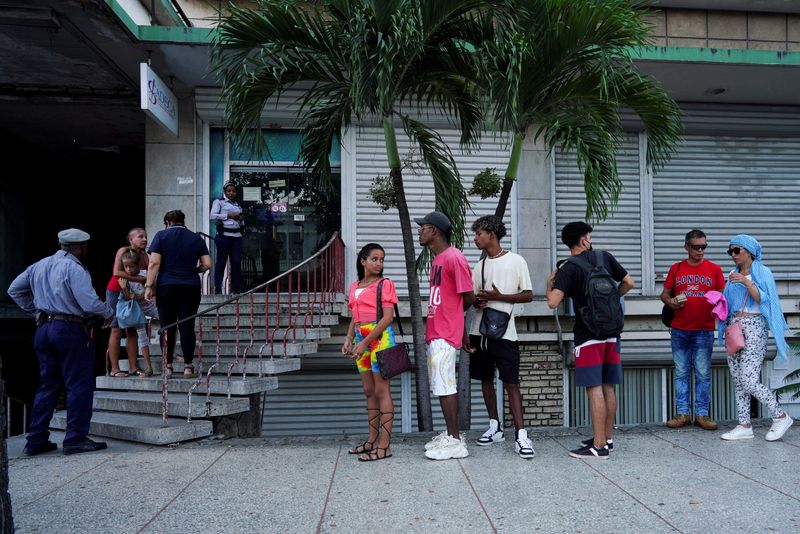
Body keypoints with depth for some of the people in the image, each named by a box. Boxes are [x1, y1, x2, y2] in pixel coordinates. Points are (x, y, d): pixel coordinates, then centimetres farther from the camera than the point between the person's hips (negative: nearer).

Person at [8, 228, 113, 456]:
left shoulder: (39, 266, 11)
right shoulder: (74, 269, -13)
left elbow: (14, 289, 21)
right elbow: (89, 303, -20)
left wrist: (35, 310, 22)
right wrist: (109, 312, -2)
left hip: (44, 329, 8)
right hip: (70, 330, -8)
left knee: (47, 385, 15)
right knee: (79, 385, 0)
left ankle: (36, 441, 19)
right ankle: (76, 439, 2)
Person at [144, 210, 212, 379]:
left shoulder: (161, 236, 2)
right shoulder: (196, 238, 9)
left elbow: (154, 263, -6)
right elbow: (207, 264, 4)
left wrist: (149, 286, -4)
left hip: (167, 287, -1)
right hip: (191, 288, 1)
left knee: (167, 327, 5)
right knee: (187, 327, 3)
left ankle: (168, 366, 7)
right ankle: (188, 366, 3)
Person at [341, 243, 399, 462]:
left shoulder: (385, 284, -4)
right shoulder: (354, 287, 15)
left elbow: (388, 317, -12)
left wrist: (365, 342, -17)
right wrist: (348, 339, 3)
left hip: (379, 338, -6)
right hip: (361, 340, 7)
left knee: (381, 390, -5)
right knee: (369, 391, 12)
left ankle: (384, 446, -2)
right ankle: (373, 439, 22)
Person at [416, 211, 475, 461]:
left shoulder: (454, 258, -15)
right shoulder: (437, 259, 16)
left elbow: (469, 297, -12)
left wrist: (451, 313, 4)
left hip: (445, 335, -10)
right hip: (435, 333, 10)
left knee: (445, 386, -6)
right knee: (442, 386, 14)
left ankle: (455, 442, 2)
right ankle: (450, 434, 25)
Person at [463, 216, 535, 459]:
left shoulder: (516, 261, -2)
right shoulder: (479, 266, 13)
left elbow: (528, 295, -4)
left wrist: (498, 297, -15)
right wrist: (476, 302, -8)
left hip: (504, 334, -6)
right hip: (480, 331, 6)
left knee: (511, 383, -7)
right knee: (486, 379, 10)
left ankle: (520, 435, -4)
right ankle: (495, 427, 22)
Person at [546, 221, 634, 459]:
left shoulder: (568, 269, -9)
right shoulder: (604, 257, 6)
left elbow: (553, 302, -19)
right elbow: (628, 283, 10)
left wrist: (549, 284, 1)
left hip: (588, 335, -6)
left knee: (594, 389, -5)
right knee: (608, 387, 12)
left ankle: (598, 446, -3)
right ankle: (607, 438, 23)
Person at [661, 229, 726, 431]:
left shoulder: (714, 269, 6)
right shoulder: (676, 268, 8)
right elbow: (664, 294, 13)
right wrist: (671, 302, -8)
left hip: (704, 330, -1)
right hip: (679, 330, 1)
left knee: (703, 374, 2)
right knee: (681, 373, 5)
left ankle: (702, 414, 11)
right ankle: (682, 413, 12)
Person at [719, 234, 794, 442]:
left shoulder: (762, 272, -1)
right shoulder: (733, 275, 16)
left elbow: (763, 300, -12)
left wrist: (747, 283, -21)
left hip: (754, 327, -7)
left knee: (749, 381, -12)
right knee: (738, 381, 6)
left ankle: (780, 417, 9)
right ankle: (744, 426, 12)